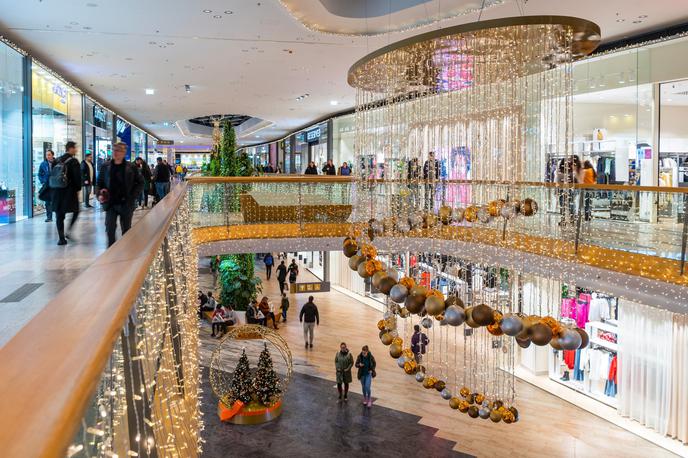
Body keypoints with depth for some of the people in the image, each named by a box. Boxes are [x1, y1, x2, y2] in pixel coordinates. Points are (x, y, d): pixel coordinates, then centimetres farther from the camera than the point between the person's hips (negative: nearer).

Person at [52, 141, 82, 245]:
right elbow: (77, 177, -12)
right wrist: (78, 189, -1)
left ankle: (61, 238, 6)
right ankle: (68, 231, 1)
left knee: (59, 215, 7)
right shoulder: (73, 161, -8)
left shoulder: (57, 161, 9)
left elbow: (52, 175, 11)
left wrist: (54, 190, 15)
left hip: (57, 191, 5)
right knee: (75, 211, 13)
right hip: (69, 191, -5)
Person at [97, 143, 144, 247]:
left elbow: (140, 183, 3)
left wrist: (133, 196, -8)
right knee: (110, 229, -2)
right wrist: (100, 194, -6)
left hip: (126, 204, -1)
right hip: (110, 204, 1)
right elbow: (100, 182, 12)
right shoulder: (105, 166, 3)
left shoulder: (131, 167, -3)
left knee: (126, 230, 11)